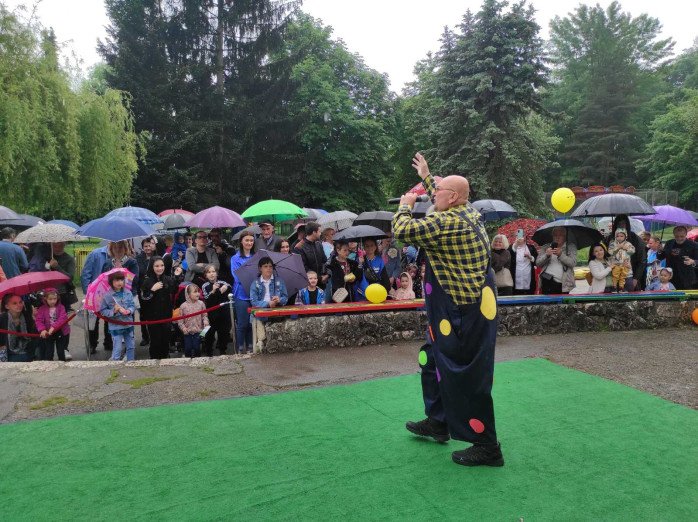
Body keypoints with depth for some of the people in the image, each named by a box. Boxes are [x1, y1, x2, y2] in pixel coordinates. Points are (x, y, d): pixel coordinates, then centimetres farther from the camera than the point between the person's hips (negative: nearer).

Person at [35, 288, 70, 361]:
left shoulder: (61, 307, -6)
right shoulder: (42, 309, -3)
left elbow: (63, 318, -18)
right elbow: (39, 321, -10)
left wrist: (54, 326, -31)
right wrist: (42, 330, -28)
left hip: (60, 333, 0)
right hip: (48, 334, 0)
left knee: (61, 352, 9)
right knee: (49, 352, 2)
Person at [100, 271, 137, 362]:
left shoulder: (128, 293, -1)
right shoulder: (107, 296, -10)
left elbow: (133, 305, 4)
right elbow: (102, 311, -8)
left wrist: (128, 310, -16)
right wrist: (113, 311, -22)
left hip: (128, 324, 4)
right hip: (115, 326, -4)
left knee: (131, 347, 15)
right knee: (117, 349, -2)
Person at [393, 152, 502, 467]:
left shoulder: (447, 223, -22)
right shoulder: (470, 214, 7)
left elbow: (402, 231, -23)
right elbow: (443, 204, 30)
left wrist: (405, 206, -3)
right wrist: (426, 177, 37)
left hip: (464, 314, -11)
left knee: (465, 377, -2)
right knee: (433, 359, 22)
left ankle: (487, 447, 11)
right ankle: (438, 422, 36)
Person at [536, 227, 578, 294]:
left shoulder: (571, 247, 9)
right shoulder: (546, 247, 12)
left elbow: (573, 263, -4)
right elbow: (538, 263, 5)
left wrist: (560, 255, -18)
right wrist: (546, 255, -13)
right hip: (548, 282, 0)